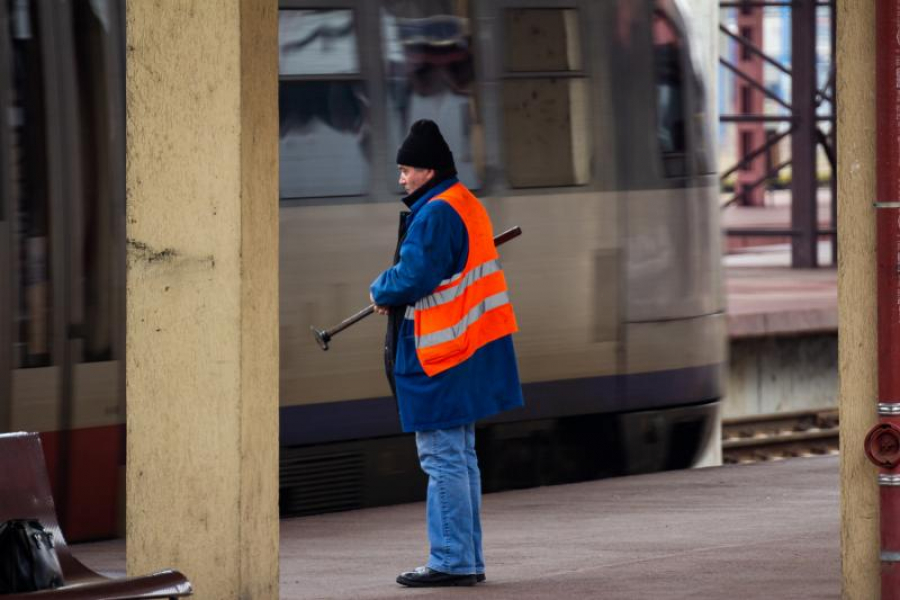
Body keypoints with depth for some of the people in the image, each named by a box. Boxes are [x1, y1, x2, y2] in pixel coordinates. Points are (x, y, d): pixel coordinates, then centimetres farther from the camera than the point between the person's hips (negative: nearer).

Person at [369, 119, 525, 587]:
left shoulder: (434, 215, -17)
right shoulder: (467, 206, 14)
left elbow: (413, 278, -22)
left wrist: (380, 291, -2)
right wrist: (393, 291, 9)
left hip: (437, 356, -10)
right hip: (468, 349, 10)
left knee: (442, 458, -7)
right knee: (461, 457, 15)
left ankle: (451, 561, -6)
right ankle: (467, 560, 19)